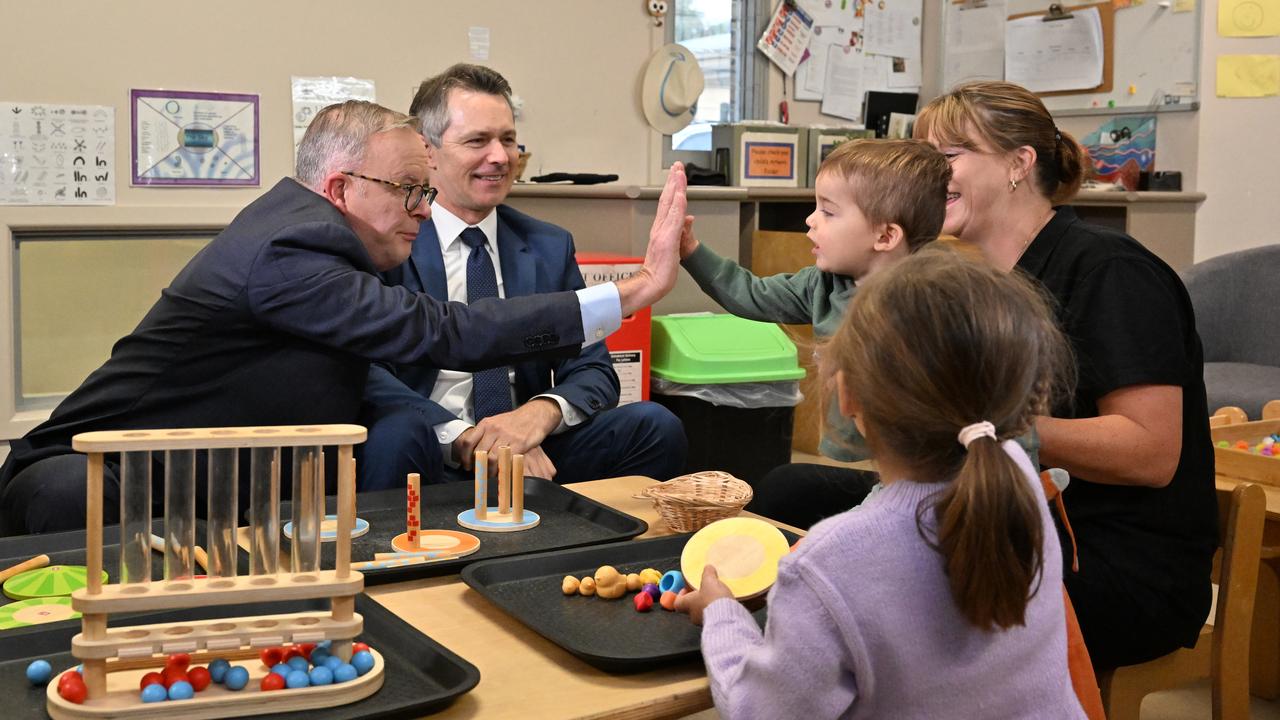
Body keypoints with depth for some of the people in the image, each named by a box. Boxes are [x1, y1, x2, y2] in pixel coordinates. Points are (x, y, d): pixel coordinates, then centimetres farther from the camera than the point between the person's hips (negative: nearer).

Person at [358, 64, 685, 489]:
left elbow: (594, 372, 8)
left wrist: (543, 412, -16)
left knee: (655, 425, -19)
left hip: (532, 454, 4)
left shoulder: (551, 247, 12)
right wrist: (465, 438, -28)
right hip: (430, 457, -4)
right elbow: (366, 374, -13)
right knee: (398, 433, -37)